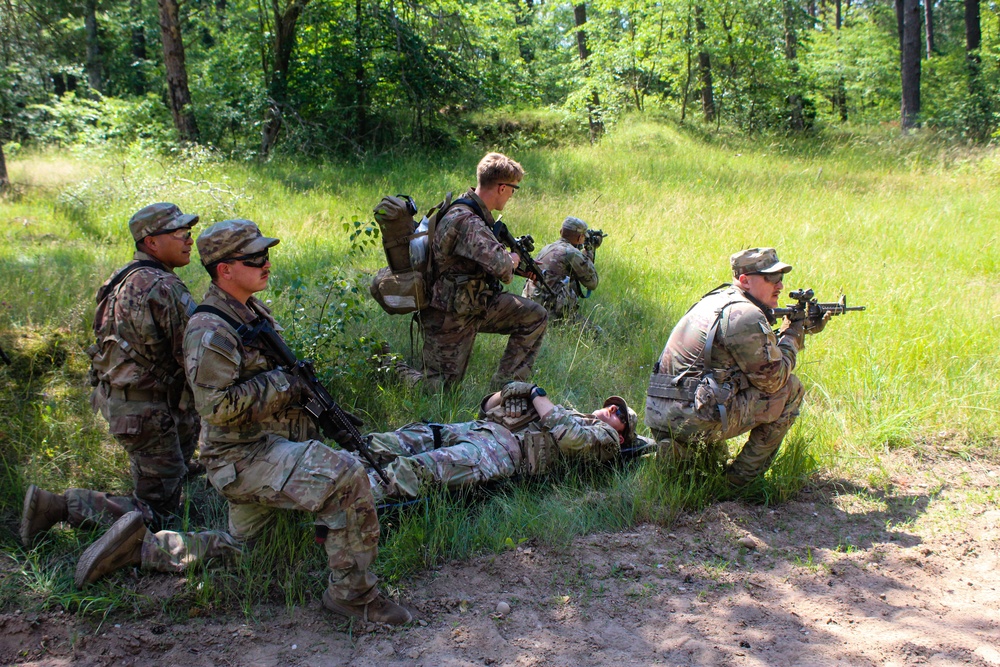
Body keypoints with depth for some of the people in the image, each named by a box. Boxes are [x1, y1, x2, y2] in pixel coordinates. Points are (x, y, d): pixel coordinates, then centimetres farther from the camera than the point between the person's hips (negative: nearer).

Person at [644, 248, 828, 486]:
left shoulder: (717, 299, 18)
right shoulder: (745, 315, -11)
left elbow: (762, 350, 28)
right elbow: (773, 380, -6)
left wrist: (804, 330, 22)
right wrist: (793, 334, 8)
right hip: (696, 421, -9)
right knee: (790, 389, 3)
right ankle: (744, 474, 9)